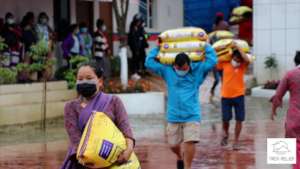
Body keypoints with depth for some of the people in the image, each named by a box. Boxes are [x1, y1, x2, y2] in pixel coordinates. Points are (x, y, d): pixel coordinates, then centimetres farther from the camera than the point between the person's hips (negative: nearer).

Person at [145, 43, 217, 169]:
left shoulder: (198, 70, 0)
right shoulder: (167, 70, 3)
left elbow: (212, 61, -7)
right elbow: (149, 63, 3)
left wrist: (206, 46, 3)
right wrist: (157, 48, 8)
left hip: (192, 115, -2)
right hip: (173, 116, 2)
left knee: (190, 141, -15)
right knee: (173, 144, 9)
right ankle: (180, 157, 42)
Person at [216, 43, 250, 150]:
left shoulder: (243, 66, -5)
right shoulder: (225, 64, -3)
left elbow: (247, 60, -27)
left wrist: (238, 48, -23)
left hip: (239, 95, -1)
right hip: (226, 96, 1)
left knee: (239, 119, 1)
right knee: (225, 119, 6)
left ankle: (236, 141, 13)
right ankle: (226, 134, 36)